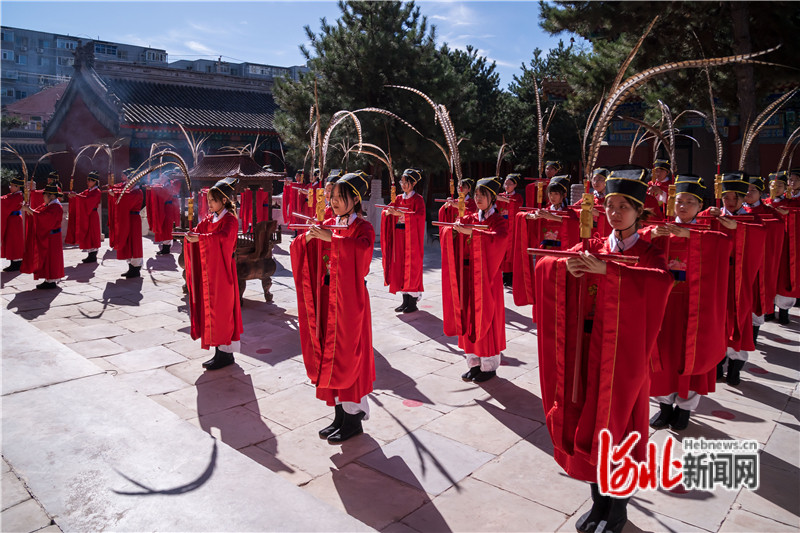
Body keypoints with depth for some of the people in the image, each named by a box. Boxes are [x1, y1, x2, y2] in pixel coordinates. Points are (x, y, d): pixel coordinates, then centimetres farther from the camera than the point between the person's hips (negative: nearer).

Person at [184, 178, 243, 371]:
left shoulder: (230, 220, -9)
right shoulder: (209, 218, 14)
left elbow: (223, 237, -27)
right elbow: (198, 231, 4)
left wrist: (200, 238, -36)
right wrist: (191, 235, -18)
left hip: (222, 271, -8)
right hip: (209, 270, 8)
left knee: (222, 309, -3)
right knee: (210, 308, 9)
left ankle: (225, 353, 6)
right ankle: (219, 352, 18)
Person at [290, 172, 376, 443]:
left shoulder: (362, 228, -7)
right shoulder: (328, 226, 10)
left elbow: (362, 249, -30)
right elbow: (300, 250, 6)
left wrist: (332, 238, -37)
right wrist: (306, 238, -15)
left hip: (350, 301, -6)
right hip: (327, 298, 6)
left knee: (347, 357, 0)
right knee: (330, 355, 10)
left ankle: (353, 418, 14)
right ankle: (340, 413, 23)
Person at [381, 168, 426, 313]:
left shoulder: (418, 199, -4)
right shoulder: (399, 198, 13)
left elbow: (419, 216, -18)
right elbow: (388, 210, 8)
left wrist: (400, 214, -25)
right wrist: (388, 212, -16)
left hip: (411, 237, -6)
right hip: (398, 237, 6)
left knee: (412, 267, -3)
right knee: (399, 266, 4)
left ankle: (413, 301, 3)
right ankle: (405, 300, 12)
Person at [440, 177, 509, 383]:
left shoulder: (499, 222, -4)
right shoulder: (468, 219, 10)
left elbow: (498, 239, -25)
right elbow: (445, 234, 2)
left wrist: (471, 232, -30)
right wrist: (455, 229, -19)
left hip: (487, 277, -5)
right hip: (467, 276, 5)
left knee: (485, 319, 1)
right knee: (469, 318, 7)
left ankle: (489, 366, 13)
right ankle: (474, 363, 19)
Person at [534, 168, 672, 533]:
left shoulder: (648, 254, -3)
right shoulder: (593, 248, 6)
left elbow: (661, 281, -27)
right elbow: (544, 265, -7)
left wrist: (607, 269, -35)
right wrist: (566, 265, -29)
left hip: (624, 354, -3)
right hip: (588, 349, 3)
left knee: (617, 425, 7)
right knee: (588, 424, 10)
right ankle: (599, 501, 30)